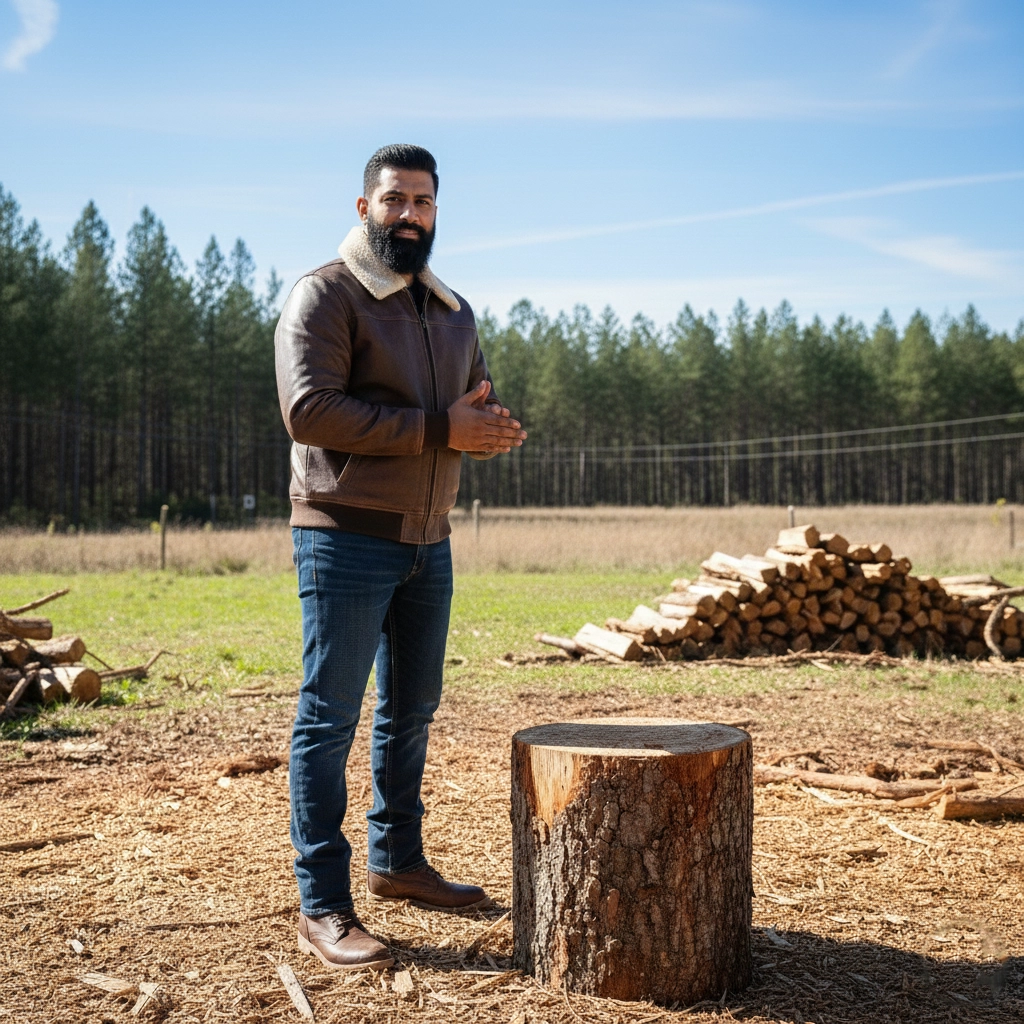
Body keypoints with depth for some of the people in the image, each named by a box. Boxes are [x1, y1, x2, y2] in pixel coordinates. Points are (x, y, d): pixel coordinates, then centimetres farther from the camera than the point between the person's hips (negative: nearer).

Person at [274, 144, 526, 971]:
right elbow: (309, 408, -20)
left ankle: (398, 861, 32)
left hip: (428, 540, 8)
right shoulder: (326, 295, -7)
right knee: (330, 717, -3)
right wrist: (437, 428, -21)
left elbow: (487, 417, 17)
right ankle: (322, 907, 4)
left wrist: (491, 427, -9)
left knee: (411, 711, 16)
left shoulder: (454, 312, 16)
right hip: (347, 537, -7)